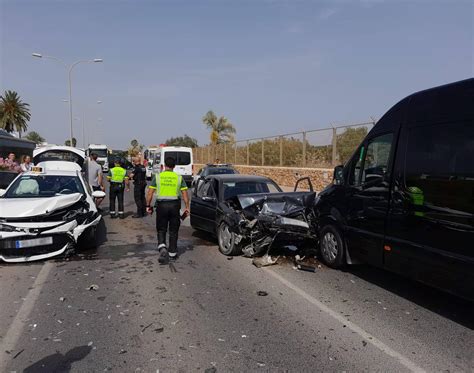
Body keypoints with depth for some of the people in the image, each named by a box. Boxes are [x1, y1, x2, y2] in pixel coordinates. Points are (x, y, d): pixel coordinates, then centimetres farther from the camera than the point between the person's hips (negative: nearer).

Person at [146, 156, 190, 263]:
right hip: (175, 205, 1)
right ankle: (172, 254, 16)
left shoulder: (157, 176, 1)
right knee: (173, 231, 11)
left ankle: (162, 248, -12)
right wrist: (187, 207, 5)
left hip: (161, 205, -1)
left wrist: (148, 205, 8)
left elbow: (150, 193, -1)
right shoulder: (179, 177, 3)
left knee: (161, 229, 11)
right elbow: (185, 194, 0)